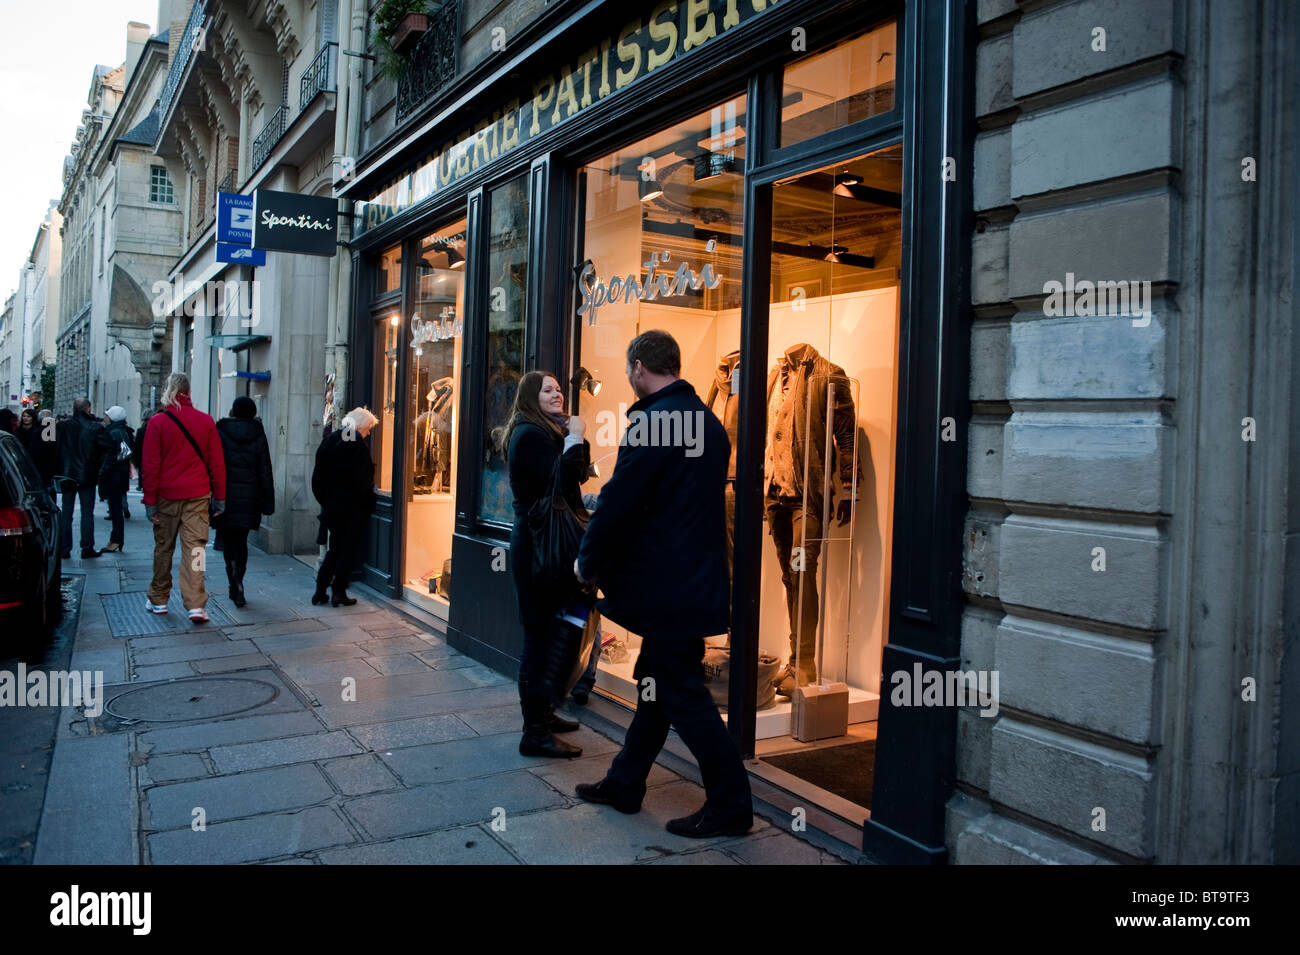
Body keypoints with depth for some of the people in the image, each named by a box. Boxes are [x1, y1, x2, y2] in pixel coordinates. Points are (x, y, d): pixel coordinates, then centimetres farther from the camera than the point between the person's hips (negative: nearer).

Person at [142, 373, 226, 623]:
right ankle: (196, 605, -10)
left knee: (163, 548, 13)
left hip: (166, 496, 0)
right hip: (197, 496, 0)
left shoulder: (158, 422, -3)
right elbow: (217, 463, 2)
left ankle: (158, 600, 26)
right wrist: (219, 497, 9)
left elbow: (151, 465, -3)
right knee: (194, 548, -1)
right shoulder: (206, 421, 1)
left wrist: (150, 500, 2)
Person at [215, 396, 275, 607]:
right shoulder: (258, 435, 1)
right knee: (241, 542, 15)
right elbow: (265, 472, 1)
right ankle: (236, 587, 22)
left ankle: (237, 587, -14)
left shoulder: (221, 432, -4)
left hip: (227, 496, -2)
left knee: (229, 543, 1)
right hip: (249, 498, 2)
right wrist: (268, 502, 4)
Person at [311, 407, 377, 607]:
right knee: (349, 551, 5)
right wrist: (367, 501, -5)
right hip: (352, 508, -6)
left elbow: (317, 477, 10)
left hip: (331, 506, 6)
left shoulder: (327, 441, 7)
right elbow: (363, 480, -18)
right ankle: (339, 593, 7)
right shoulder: (357, 444, -15)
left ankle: (320, 591, 13)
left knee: (334, 549, 17)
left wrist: (325, 501, 15)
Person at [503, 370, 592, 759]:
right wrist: (575, 437, -16)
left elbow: (578, 475, 16)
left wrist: (576, 437, 5)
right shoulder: (530, 434, -13)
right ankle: (535, 733, -2)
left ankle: (543, 712, 29)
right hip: (537, 543, -11)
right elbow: (561, 480, -25)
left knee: (547, 632, 17)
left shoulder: (546, 431, 19)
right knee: (541, 633, -8)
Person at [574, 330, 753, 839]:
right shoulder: (708, 422, 10)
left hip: (667, 583, -9)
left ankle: (730, 804, 12)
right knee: (657, 682, 17)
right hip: (697, 578, 9)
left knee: (681, 692, 1)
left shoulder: (652, 421, -18)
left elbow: (617, 502, -18)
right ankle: (624, 783, 31)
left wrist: (588, 562, -1)